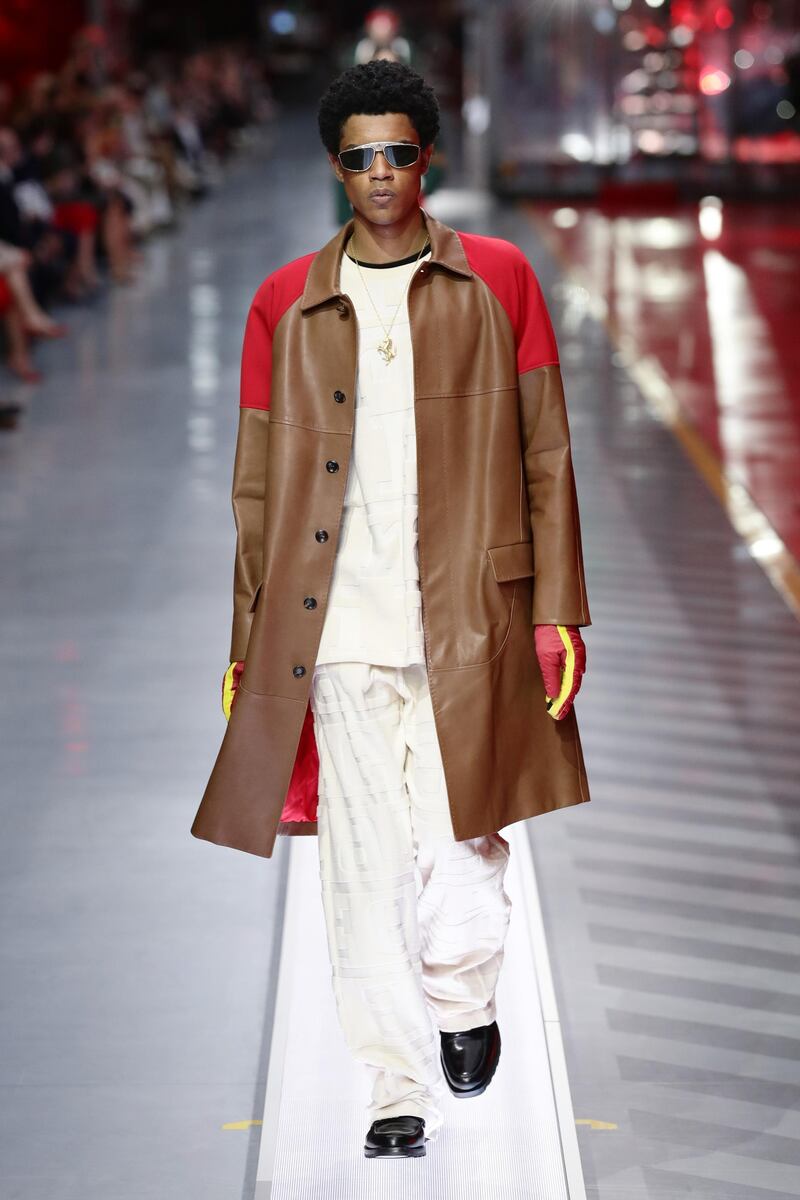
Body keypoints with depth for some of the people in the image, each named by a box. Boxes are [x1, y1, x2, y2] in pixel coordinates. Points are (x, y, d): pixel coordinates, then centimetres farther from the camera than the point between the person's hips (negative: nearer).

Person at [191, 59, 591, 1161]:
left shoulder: (498, 280, 8)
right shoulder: (286, 304, 11)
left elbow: (545, 455, 7)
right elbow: (257, 485, 13)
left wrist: (558, 609, 0)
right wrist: (249, 644, 9)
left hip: (469, 613, -1)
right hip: (340, 620, 1)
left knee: (465, 838, -5)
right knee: (366, 864, 1)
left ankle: (464, 999, 24)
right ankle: (401, 1092, 10)